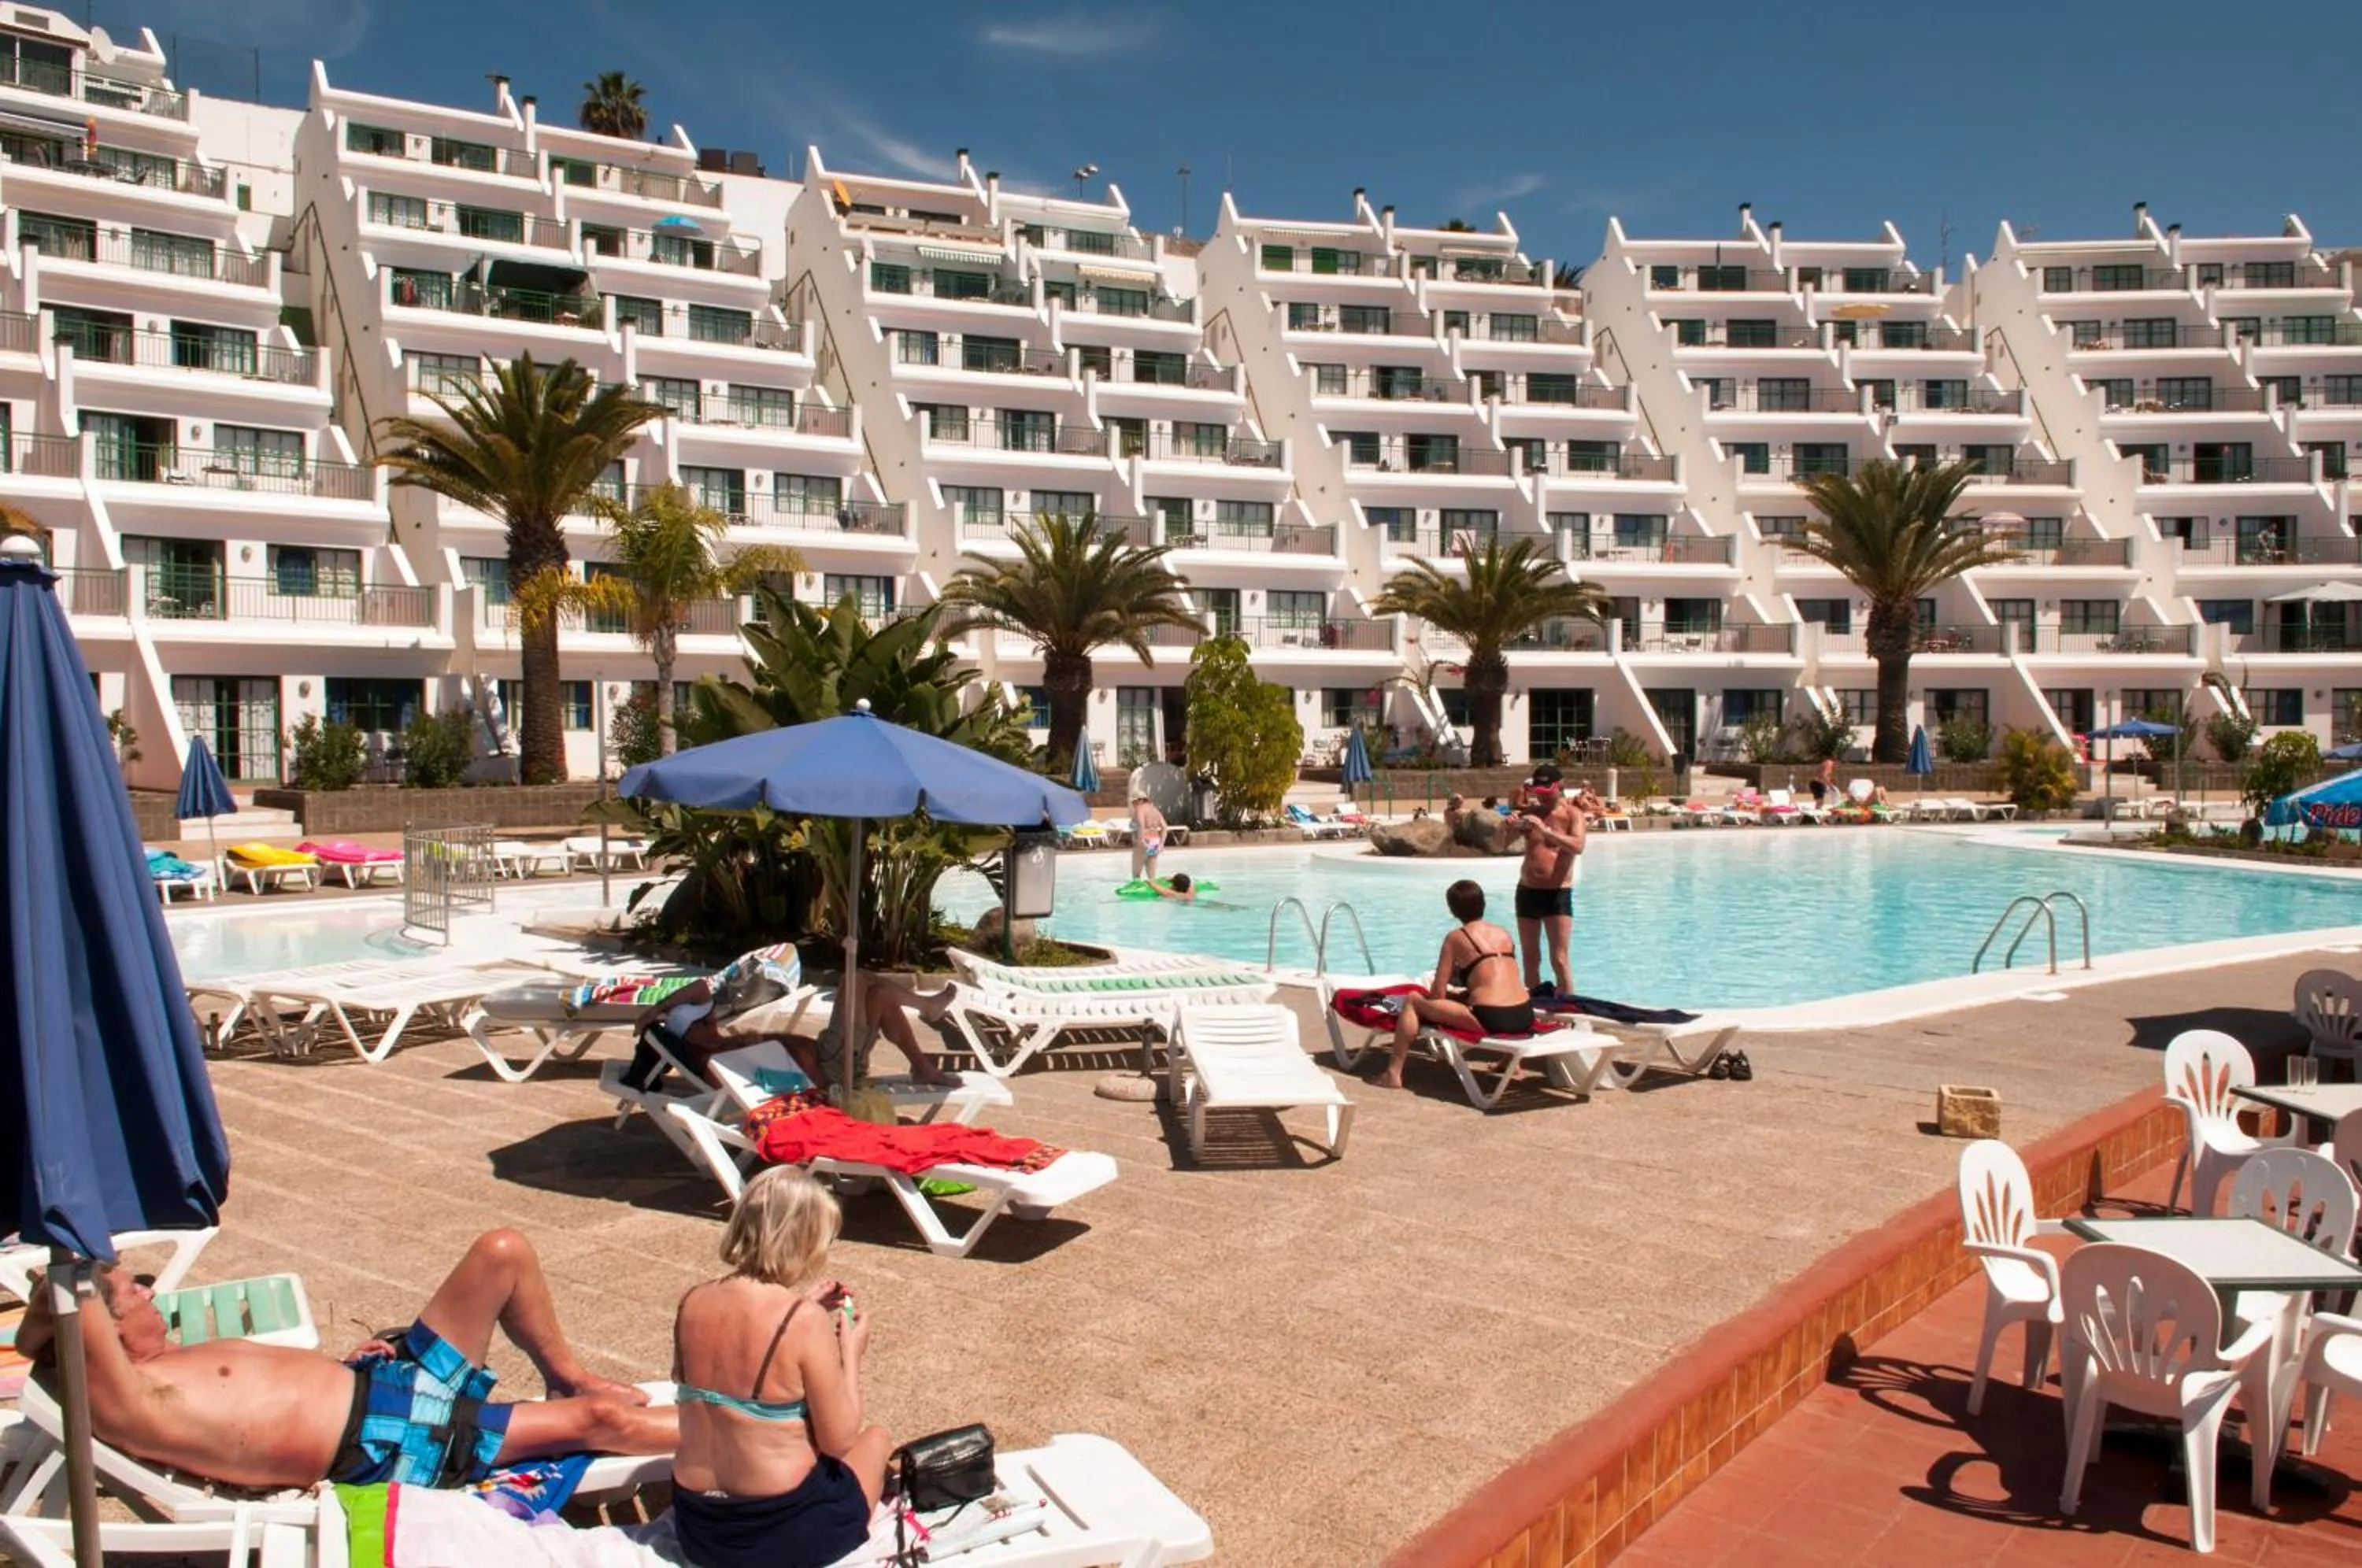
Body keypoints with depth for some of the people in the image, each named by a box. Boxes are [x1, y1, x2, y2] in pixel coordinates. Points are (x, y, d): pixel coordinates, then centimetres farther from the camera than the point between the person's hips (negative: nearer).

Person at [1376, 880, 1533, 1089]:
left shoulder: (1457, 937, 3)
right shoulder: (1504, 934, 17)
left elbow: (1438, 994, 3)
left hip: (1490, 1020, -6)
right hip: (1524, 1018, 6)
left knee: (1412, 1001, 9)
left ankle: (1393, 1074, 4)